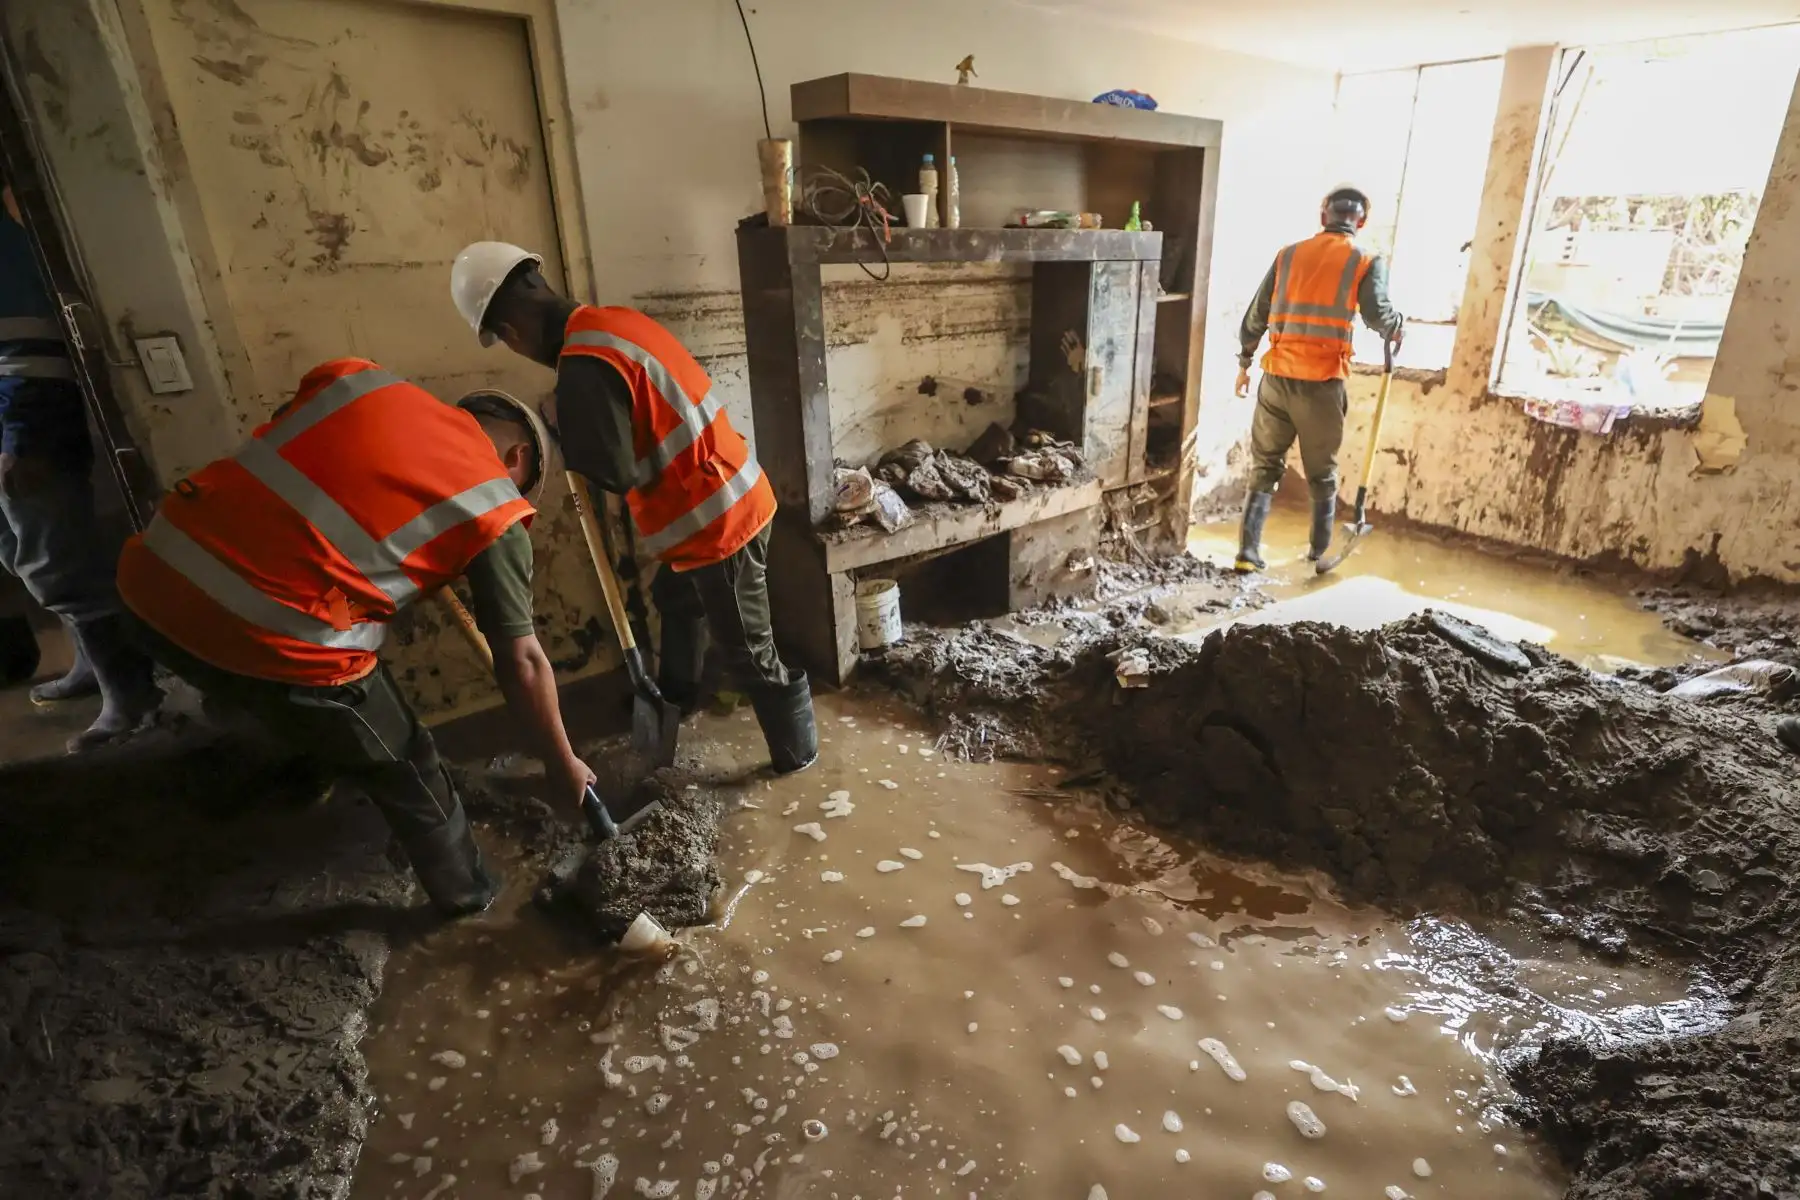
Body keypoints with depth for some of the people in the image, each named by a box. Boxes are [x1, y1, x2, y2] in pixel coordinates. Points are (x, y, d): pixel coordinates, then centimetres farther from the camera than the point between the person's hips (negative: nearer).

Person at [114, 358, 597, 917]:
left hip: (155, 575, 6)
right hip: (277, 645, -6)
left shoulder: (358, 378, 12)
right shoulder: (493, 511, 0)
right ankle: (466, 893, 39)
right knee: (404, 770, 20)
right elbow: (521, 664, 3)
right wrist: (562, 766, 17)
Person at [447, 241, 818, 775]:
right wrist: (574, 421, 10)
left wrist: (560, 427, -6)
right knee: (674, 597, 32)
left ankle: (797, 750, 26)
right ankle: (675, 695, 55)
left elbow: (617, 475, -21)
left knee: (749, 651, 6)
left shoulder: (585, 367, -23)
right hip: (725, 496, 10)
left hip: (718, 518, -10)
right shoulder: (613, 321, 7)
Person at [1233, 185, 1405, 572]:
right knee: (1322, 473, 12)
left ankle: (1248, 551, 3)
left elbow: (1256, 315, 11)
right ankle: (1319, 553, 22)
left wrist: (1244, 362, 20)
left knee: (1265, 466, 9)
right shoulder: (1368, 261, 3)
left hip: (1277, 375, 2)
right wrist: (1395, 330, 10)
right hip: (1322, 381, -2)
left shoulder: (1289, 254, 12)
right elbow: (1376, 312, -12)